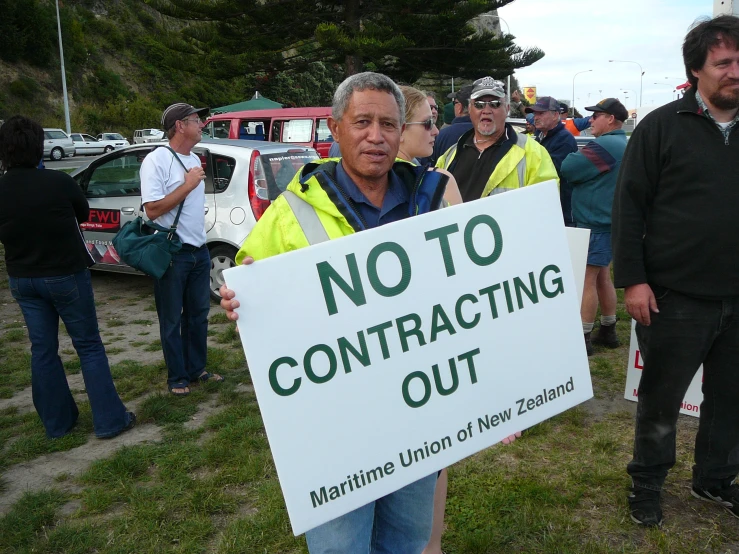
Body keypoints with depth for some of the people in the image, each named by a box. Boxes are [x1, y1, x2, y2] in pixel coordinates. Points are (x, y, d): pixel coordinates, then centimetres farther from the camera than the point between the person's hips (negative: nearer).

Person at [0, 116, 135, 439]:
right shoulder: (58, 182, -18)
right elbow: (84, 214, 1)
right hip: (66, 275, -4)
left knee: (42, 349, 13)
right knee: (88, 346, 5)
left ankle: (57, 423, 23)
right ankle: (109, 420, 8)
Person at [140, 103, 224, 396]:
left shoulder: (194, 159, 10)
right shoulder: (156, 160, -13)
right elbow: (152, 209, -20)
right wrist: (187, 185, -18)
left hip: (199, 251, 7)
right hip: (172, 254, -7)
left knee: (198, 314, 15)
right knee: (172, 320, 5)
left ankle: (196, 369, 28)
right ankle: (177, 377, 18)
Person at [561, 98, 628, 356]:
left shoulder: (604, 145, -18)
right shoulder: (622, 145, 16)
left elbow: (568, 169, -19)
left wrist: (574, 156, 1)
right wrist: (584, 163, 6)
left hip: (595, 224, -10)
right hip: (606, 222, 10)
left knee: (586, 279, -6)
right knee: (602, 276, 16)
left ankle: (583, 338, -1)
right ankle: (608, 331, 24)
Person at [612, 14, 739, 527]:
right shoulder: (663, 127, -5)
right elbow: (630, 206, -7)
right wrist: (632, 280, -13)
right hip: (675, 297, -4)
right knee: (661, 399, 10)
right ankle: (647, 482, 30)